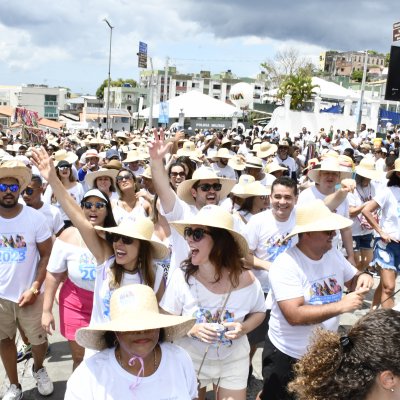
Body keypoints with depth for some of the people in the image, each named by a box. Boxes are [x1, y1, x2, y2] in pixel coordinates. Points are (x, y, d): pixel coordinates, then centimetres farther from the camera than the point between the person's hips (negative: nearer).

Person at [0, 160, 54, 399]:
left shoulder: (35, 218, -11)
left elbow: (47, 255, -7)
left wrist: (35, 288, -13)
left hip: (29, 292, -2)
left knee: (38, 339, 10)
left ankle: (39, 368, 42)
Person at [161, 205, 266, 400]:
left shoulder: (245, 279, -20)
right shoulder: (181, 276, -21)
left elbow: (259, 312, 0)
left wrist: (243, 328, -20)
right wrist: (192, 329, -28)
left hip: (233, 360, 0)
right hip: (190, 358, 0)